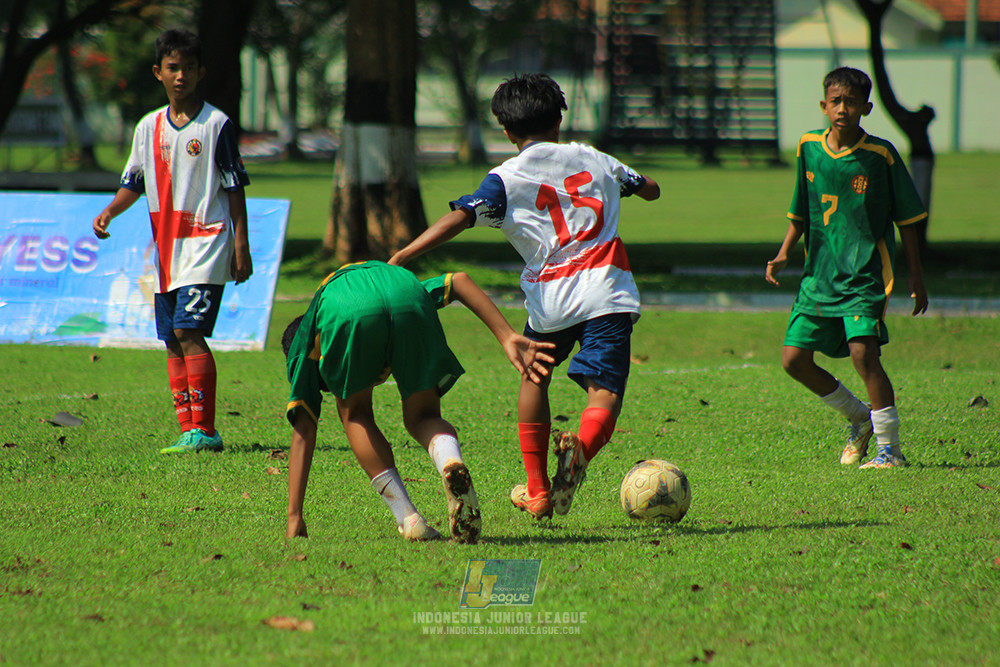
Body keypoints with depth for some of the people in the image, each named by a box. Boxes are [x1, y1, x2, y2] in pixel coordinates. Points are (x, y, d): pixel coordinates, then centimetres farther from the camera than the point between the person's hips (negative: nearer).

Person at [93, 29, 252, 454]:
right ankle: (188, 430, 9)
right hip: (165, 249, 6)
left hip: (206, 242, -6)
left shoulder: (217, 124, -3)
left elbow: (234, 188, -2)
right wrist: (109, 212, -2)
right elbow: (134, 183, 18)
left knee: (189, 331, -17)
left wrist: (241, 246, -7)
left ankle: (204, 430, -17)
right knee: (173, 341, 5)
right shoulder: (148, 127, 11)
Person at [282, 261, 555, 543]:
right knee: (423, 416, 20)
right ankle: (453, 466, -16)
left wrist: (294, 518, 33)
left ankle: (409, 519, 8)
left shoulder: (305, 341, 40)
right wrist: (508, 337, 24)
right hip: (406, 296, 2)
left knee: (355, 414, 24)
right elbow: (459, 281, 31)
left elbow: (303, 432, 34)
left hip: (345, 312, -2)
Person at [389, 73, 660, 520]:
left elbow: (458, 218, -11)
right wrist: (632, 180, 55)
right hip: (607, 291, 0)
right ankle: (581, 447, -40)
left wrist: (401, 257, -14)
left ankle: (538, 490, 28)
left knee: (534, 377, 25)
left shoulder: (506, 179, 5)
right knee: (605, 391, -6)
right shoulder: (594, 159, 17)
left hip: (550, 299, 0)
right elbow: (650, 189, 32)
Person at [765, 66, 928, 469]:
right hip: (819, 273, 5)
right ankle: (859, 417, 24)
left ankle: (890, 447, -11)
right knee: (794, 359, 1)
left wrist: (916, 276, -2)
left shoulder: (880, 155, -7)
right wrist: (784, 254, 4)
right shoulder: (809, 148, 4)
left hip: (866, 272, -5)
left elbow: (906, 219, 0)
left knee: (862, 350, -22)